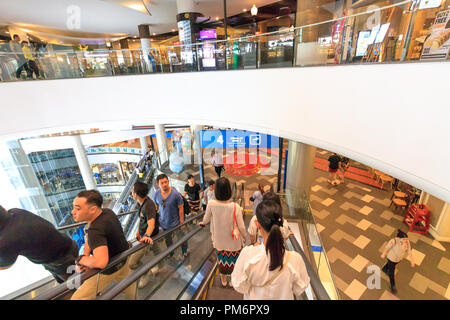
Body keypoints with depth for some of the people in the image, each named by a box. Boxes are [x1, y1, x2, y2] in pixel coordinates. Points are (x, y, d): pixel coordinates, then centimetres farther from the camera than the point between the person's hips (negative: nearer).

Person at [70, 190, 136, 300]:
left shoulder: (96, 230, -36)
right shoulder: (107, 212, -9)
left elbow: (101, 262, -45)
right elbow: (90, 239, 3)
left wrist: (81, 259, -28)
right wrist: (85, 256, -11)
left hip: (110, 270, -9)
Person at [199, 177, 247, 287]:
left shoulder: (211, 204, -21)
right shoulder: (235, 207, -26)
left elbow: (206, 218, 0)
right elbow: (241, 227, -15)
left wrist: (202, 223, 24)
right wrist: (245, 237, 6)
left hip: (219, 241, 2)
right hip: (234, 241, -2)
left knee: (221, 260, 25)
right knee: (234, 261, 22)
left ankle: (223, 280, 49)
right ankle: (233, 280, 44)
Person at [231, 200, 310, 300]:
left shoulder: (247, 254, -34)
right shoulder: (295, 259, -32)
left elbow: (239, 287, -16)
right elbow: (299, 290, -13)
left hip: (254, 297, 0)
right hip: (283, 297, 1)